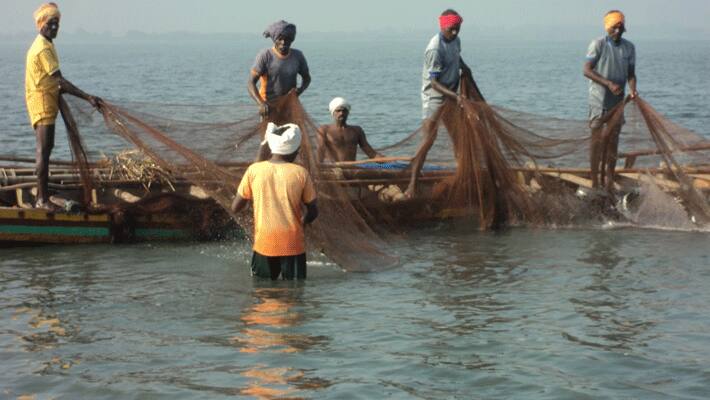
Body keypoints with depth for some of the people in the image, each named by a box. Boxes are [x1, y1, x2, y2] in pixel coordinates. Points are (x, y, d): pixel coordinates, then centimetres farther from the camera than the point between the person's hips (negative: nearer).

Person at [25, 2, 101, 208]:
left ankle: (43, 195, 22)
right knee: (43, 149, -12)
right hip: (41, 102, -11)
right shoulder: (43, 48, -18)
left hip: (48, 101, 11)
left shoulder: (46, 45, 14)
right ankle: (42, 199, -14)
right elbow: (60, 81, -25)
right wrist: (87, 97, -28)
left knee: (46, 148, 15)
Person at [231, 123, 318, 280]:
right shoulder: (300, 173, -6)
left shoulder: (254, 170, -4)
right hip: (293, 245, -1)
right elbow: (313, 211, 1)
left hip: (264, 244, 1)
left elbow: (235, 207, 1)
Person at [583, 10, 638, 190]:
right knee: (597, 141, -4)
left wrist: (633, 89, -14)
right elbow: (587, 70, -12)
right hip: (599, 101, -5)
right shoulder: (598, 44, -9)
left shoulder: (629, 47, 6)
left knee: (613, 141, 7)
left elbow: (630, 73, 8)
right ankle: (595, 181, 0)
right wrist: (609, 84, -22)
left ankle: (610, 182, 12)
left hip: (617, 101, 5)